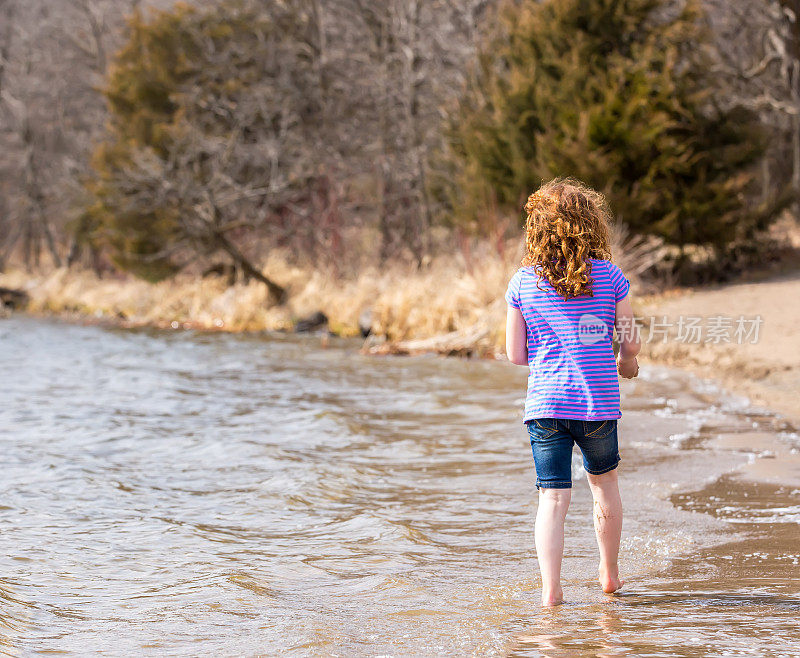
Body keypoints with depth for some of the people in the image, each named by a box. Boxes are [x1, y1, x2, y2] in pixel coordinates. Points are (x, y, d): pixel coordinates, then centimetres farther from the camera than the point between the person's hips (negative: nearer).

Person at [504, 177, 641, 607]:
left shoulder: (523, 282, -1)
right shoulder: (609, 276, -3)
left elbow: (516, 354, 2)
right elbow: (631, 345, 2)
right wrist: (623, 364, 25)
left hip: (546, 403, 0)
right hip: (599, 400, 0)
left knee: (552, 498, 1)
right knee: (604, 481, 22)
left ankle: (550, 589, -7)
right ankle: (609, 573, 35)